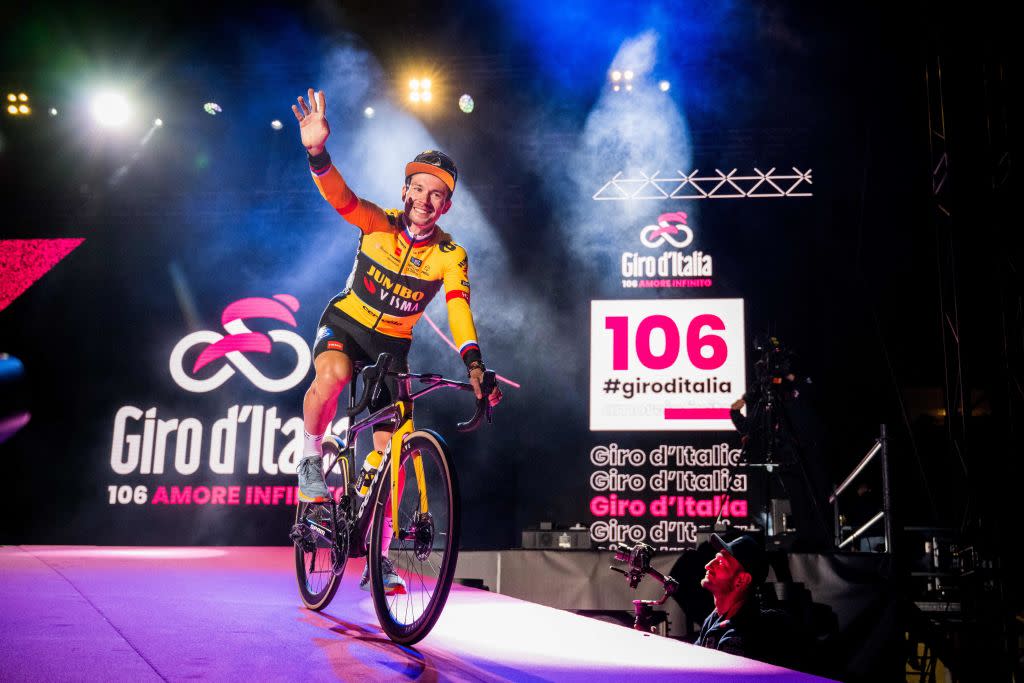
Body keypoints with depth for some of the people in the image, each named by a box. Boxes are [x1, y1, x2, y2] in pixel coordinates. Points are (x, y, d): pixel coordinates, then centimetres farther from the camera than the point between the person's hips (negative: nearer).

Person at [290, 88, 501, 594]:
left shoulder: (451, 257, -13)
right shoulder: (378, 224, -15)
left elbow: (459, 312, -26)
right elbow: (341, 197, -34)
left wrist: (474, 366, -43)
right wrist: (317, 151, -54)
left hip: (392, 344, 2)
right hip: (344, 324, -1)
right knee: (333, 374, -40)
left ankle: (379, 560, 15)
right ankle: (312, 460, -14)